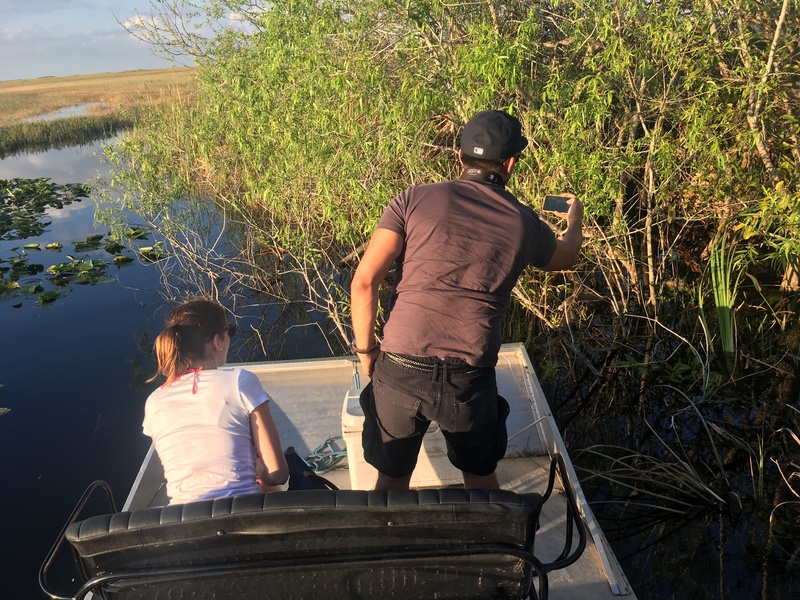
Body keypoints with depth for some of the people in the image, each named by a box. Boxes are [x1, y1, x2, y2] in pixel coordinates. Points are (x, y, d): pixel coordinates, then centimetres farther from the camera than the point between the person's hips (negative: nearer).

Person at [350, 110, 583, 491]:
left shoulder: (414, 200, -1)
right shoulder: (525, 224, 5)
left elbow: (364, 281, -7)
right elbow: (565, 257, 28)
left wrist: (366, 348, 7)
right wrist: (575, 217, 50)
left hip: (400, 370, 0)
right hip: (470, 379, 1)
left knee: (392, 480, 22)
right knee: (481, 478, 27)